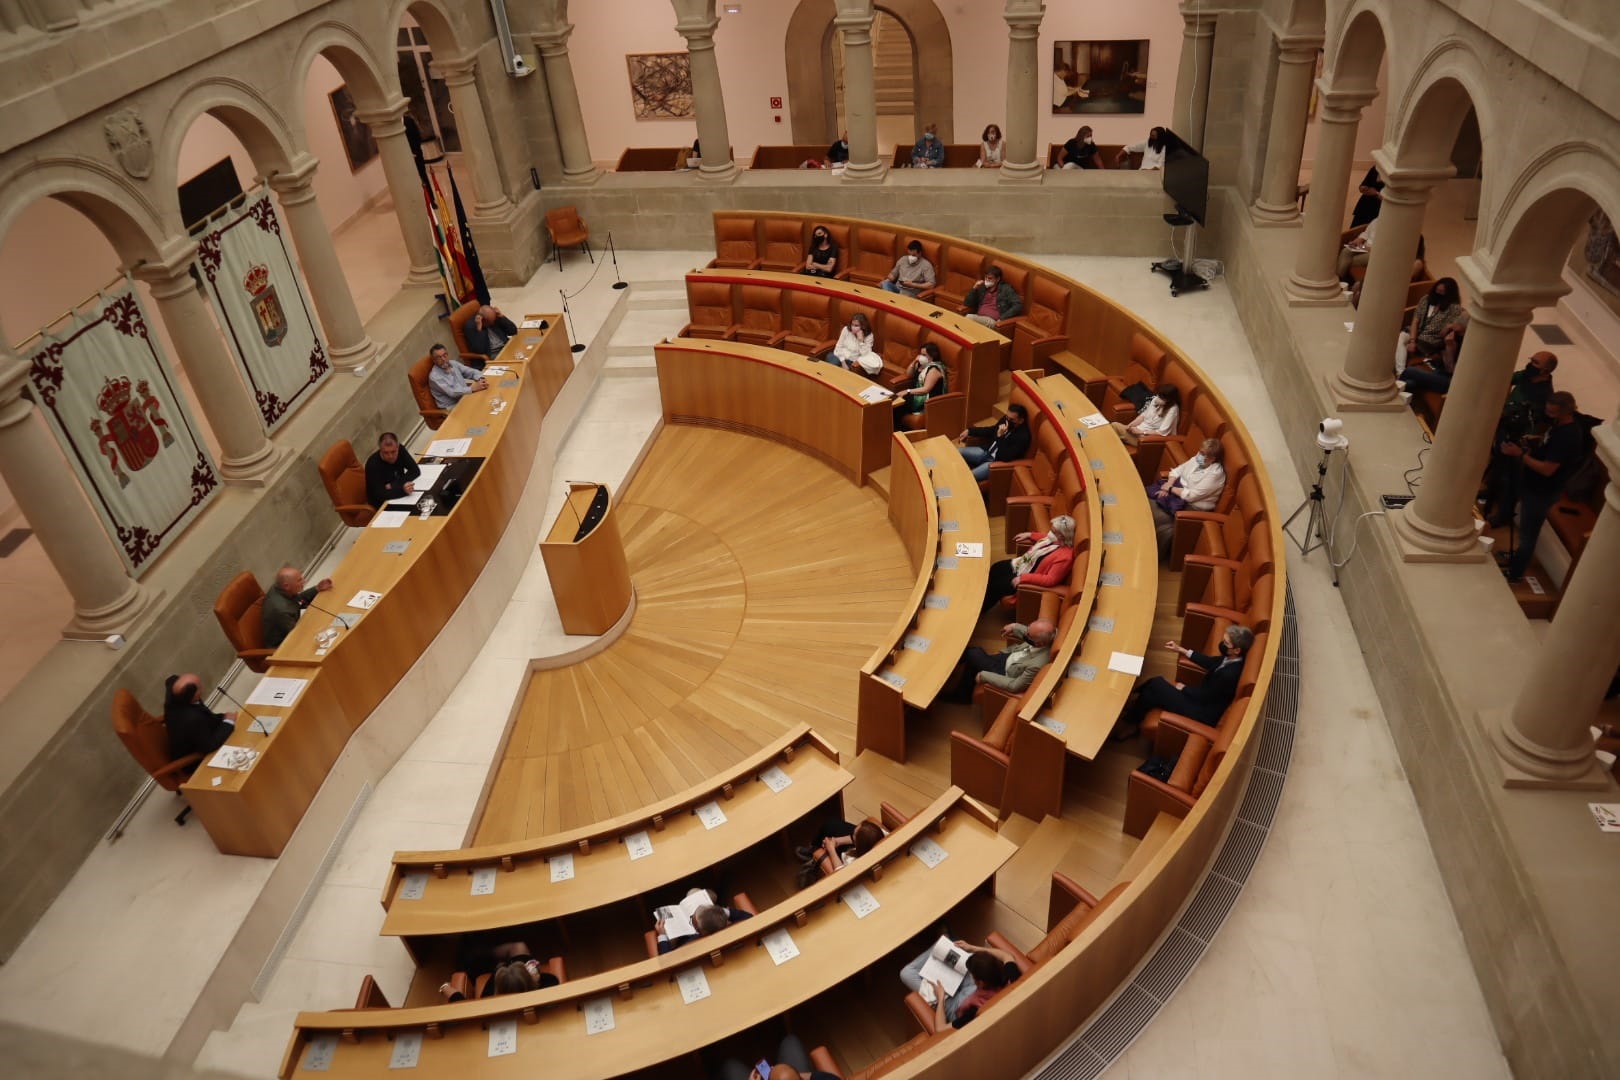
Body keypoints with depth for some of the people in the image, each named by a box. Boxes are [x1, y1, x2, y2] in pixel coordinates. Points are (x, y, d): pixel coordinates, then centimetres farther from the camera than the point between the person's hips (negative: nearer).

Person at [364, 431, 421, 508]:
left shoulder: (400, 450, -11)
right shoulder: (373, 465, -26)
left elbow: (415, 470, -11)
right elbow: (380, 495, -31)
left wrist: (394, 485, -22)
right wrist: (403, 490, -46)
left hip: (398, 496, 6)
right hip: (382, 503, -6)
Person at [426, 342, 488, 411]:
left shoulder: (453, 363, 7)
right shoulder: (434, 376, -15)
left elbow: (472, 371, 10)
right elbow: (451, 392, -23)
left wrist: (480, 379, -13)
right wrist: (473, 388, -27)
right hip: (451, 407, -7)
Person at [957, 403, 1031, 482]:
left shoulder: (1023, 436, -23)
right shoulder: (1006, 420, -1)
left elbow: (1005, 457, -27)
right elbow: (991, 430, 19)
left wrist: (1000, 437, -31)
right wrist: (969, 431, 13)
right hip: (987, 451, 8)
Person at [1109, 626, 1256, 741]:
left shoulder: (1229, 674, -32)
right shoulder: (1231, 659, -6)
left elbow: (1202, 695, -21)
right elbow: (1210, 662, 14)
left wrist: (1182, 688, -3)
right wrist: (1182, 650, 15)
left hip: (1203, 713, -9)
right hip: (1203, 699, 9)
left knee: (1156, 685, -9)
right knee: (1157, 683, 4)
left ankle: (1129, 725, 9)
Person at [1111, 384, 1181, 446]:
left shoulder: (1172, 410, -19)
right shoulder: (1156, 400, 1)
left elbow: (1162, 432, -23)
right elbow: (1144, 415, 9)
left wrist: (1141, 432, -22)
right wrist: (1129, 425, -7)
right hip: (1139, 429, 7)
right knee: (1114, 425, -13)